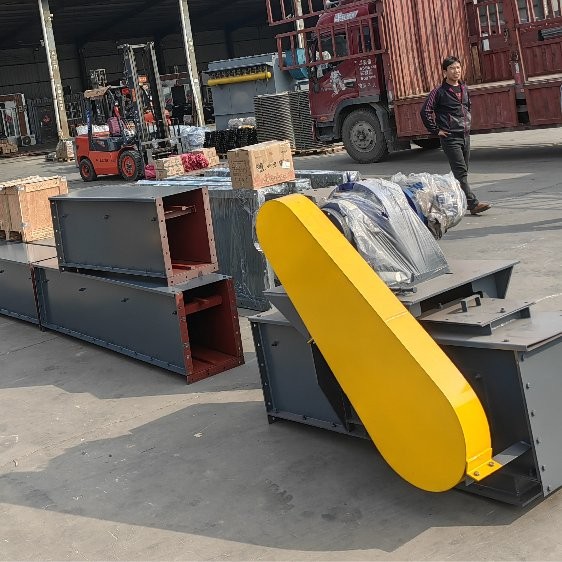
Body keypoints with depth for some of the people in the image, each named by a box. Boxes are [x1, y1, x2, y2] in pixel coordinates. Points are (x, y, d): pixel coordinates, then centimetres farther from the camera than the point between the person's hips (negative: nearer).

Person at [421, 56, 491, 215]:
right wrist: (436, 130, -10)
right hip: (450, 137, -7)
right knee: (461, 172, -11)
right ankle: (473, 204, -14)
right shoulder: (439, 92, -9)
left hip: (465, 135, 7)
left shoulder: (464, 88, 12)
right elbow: (425, 111, -12)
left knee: (462, 171, 10)